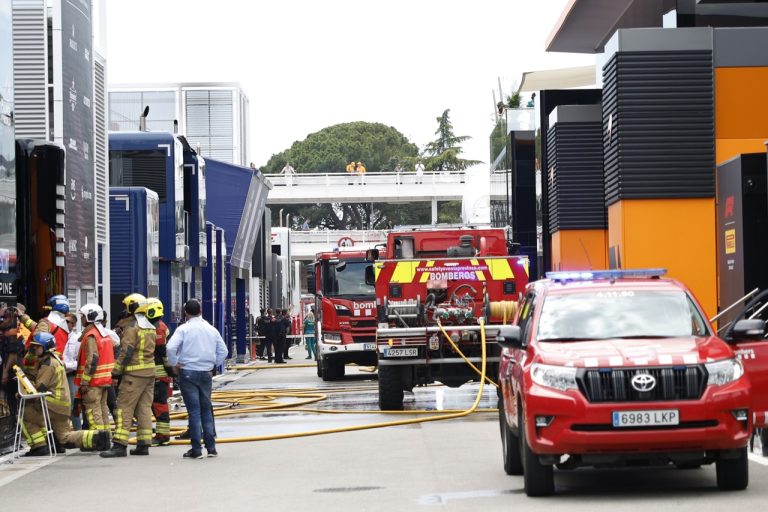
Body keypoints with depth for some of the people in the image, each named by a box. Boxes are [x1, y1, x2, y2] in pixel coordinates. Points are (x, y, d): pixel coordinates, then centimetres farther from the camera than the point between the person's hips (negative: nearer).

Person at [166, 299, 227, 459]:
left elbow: (171, 347, -21)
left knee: (194, 411, -2)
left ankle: (196, 450, -3)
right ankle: (211, 447, 11)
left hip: (188, 372, -4)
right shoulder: (211, 330, 7)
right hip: (206, 373, 4)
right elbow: (223, 351, 12)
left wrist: (174, 363, -7)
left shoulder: (184, 329, -8)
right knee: (206, 410, 13)